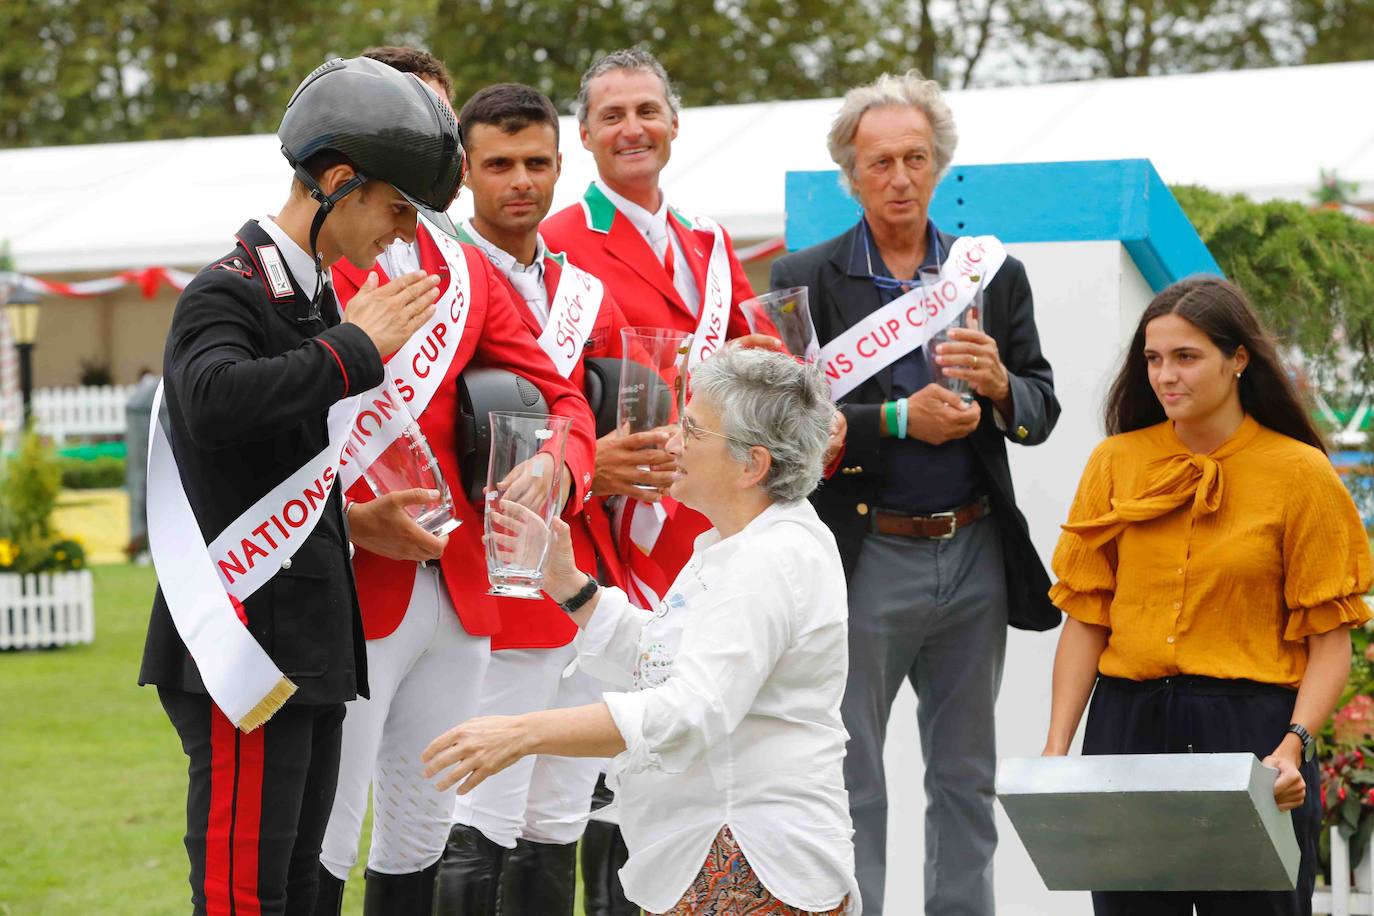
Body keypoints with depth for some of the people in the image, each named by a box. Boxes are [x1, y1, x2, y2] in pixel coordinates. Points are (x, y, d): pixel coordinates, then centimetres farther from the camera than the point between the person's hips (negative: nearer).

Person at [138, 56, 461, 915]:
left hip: (311, 650, 10)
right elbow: (216, 401, -35)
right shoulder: (224, 295, -12)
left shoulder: (318, 301, 17)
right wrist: (355, 347, -24)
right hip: (248, 650, -10)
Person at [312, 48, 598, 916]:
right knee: (321, 844, -6)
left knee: (421, 838, 13)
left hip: (459, 594, 7)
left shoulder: (469, 272, 16)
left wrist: (557, 469, -9)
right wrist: (348, 518, -21)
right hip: (349, 595, -6)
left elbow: (558, 396, 14)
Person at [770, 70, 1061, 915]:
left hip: (975, 557, 3)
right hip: (868, 557, -3)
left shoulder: (996, 275, 9)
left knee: (967, 778, 11)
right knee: (851, 780, 2)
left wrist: (999, 385, -16)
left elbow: (1042, 411, 6)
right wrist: (898, 420, -20)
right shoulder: (805, 282, -1)